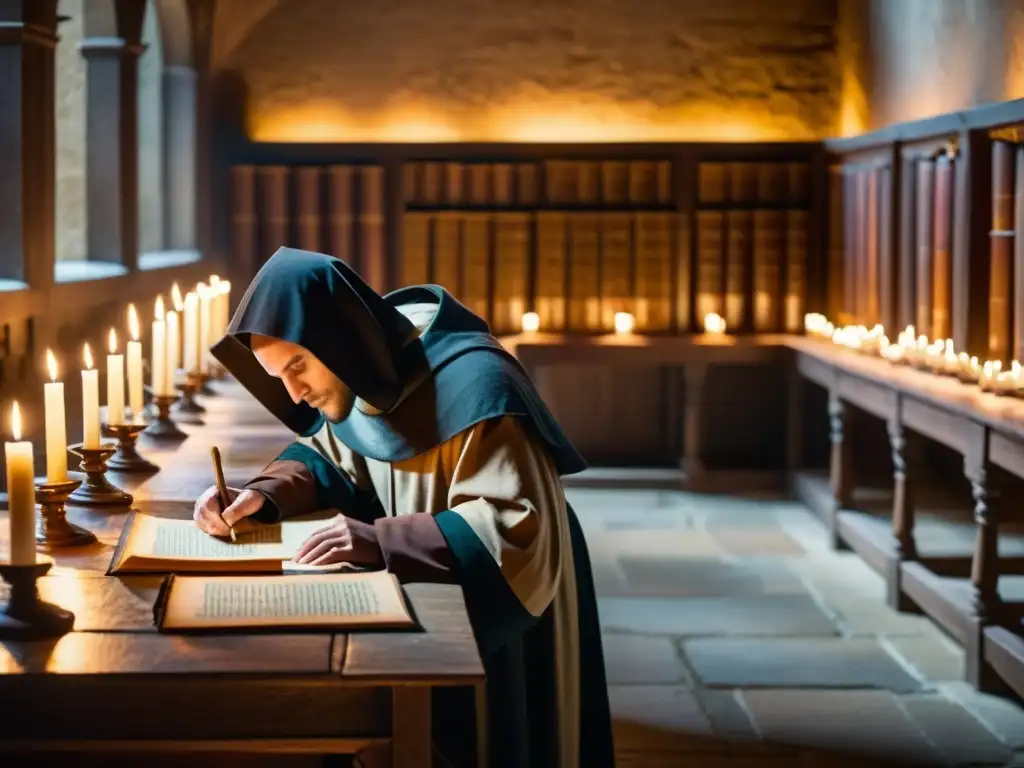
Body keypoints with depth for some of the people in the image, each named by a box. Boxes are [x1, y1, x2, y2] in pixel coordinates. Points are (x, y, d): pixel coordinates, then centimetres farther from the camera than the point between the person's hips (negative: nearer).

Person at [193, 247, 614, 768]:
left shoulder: (470, 383, -30)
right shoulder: (363, 372, -6)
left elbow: (518, 529, -33)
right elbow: (324, 457, 12)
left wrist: (382, 542, -39)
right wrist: (262, 496, -9)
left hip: (498, 617, -7)